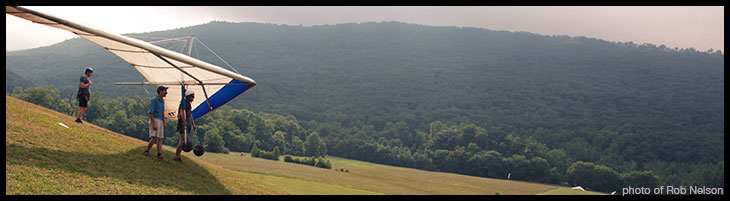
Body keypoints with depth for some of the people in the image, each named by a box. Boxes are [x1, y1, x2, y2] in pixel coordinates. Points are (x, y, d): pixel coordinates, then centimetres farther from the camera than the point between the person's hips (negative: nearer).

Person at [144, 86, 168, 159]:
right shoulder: (154, 100, -11)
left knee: (160, 138, 1)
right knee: (155, 137, -16)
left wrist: (164, 123, 17)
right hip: (154, 120, -8)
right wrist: (154, 124, -23)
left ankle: (159, 153, -1)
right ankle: (147, 150, 0)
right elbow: (151, 112, -16)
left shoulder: (162, 101, 16)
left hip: (160, 121, 8)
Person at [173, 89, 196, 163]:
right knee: (183, 139, -16)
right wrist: (184, 121, -35)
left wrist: (193, 125, 26)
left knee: (182, 140, 5)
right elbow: (182, 112, -22)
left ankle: (178, 156, 6)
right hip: (183, 124, -9)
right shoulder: (184, 102, -7)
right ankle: (176, 156, -15)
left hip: (187, 124, 9)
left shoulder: (188, 104, 22)